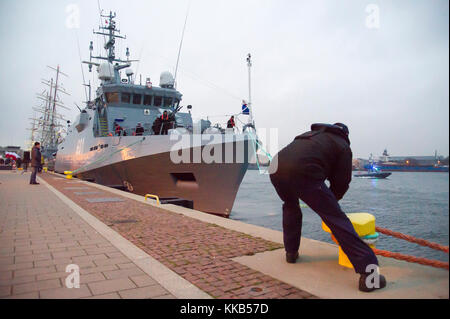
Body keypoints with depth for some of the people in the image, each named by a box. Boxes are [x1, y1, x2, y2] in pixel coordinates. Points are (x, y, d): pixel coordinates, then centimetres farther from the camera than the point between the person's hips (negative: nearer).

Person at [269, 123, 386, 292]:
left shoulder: (310, 134, 37)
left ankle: (291, 252, 38)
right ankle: (368, 272, -1)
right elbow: (342, 181, 18)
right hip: (303, 173, -6)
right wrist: (328, 201, 36)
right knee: (336, 219, 1)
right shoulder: (342, 145, 21)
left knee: (290, 206, 34)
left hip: (276, 168, 6)